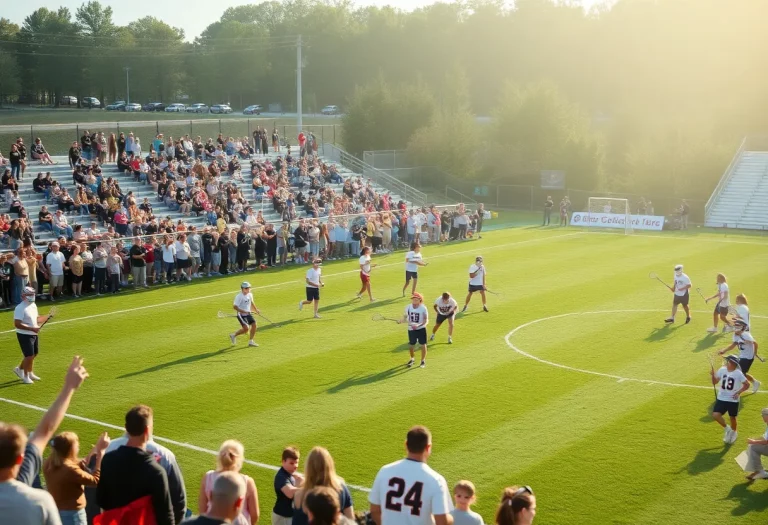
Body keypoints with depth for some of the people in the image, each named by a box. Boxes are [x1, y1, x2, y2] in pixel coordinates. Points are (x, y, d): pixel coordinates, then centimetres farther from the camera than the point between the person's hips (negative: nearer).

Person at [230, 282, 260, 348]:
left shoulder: (250, 295, 4)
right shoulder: (239, 297, -19)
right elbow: (235, 307, -20)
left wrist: (256, 310, 12)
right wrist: (243, 311, -27)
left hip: (248, 314, 7)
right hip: (241, 315, -7)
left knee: (254, 324, -5)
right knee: (246, 328, -17)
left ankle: (251, 341, 9)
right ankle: (234, 335, 8)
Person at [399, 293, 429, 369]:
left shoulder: (423, 308, -12)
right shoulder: (408, 307, -3)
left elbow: (426, 320, -12)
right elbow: (406, 318, 6)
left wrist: (418, 325, -27)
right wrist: (401, 321, -16)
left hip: (421, 329, -2)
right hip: (411, 329, 2)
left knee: (423, 345, 3)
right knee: (411, 345, 10)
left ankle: (423, 361, 22)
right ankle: (412, 359, 35)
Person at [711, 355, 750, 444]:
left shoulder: (738, 374, -15)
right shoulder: (722, 370, -2)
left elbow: (747, 385, -7)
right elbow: (715, 382, 6)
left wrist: (738, 392, -17)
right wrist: (713, 375, -13)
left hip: (733, 400, -3)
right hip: (721, 398, 3)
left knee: (732, 417, 11)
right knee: (715, 415, -12)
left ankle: (734, 432, 40)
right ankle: (727, 428, 14)